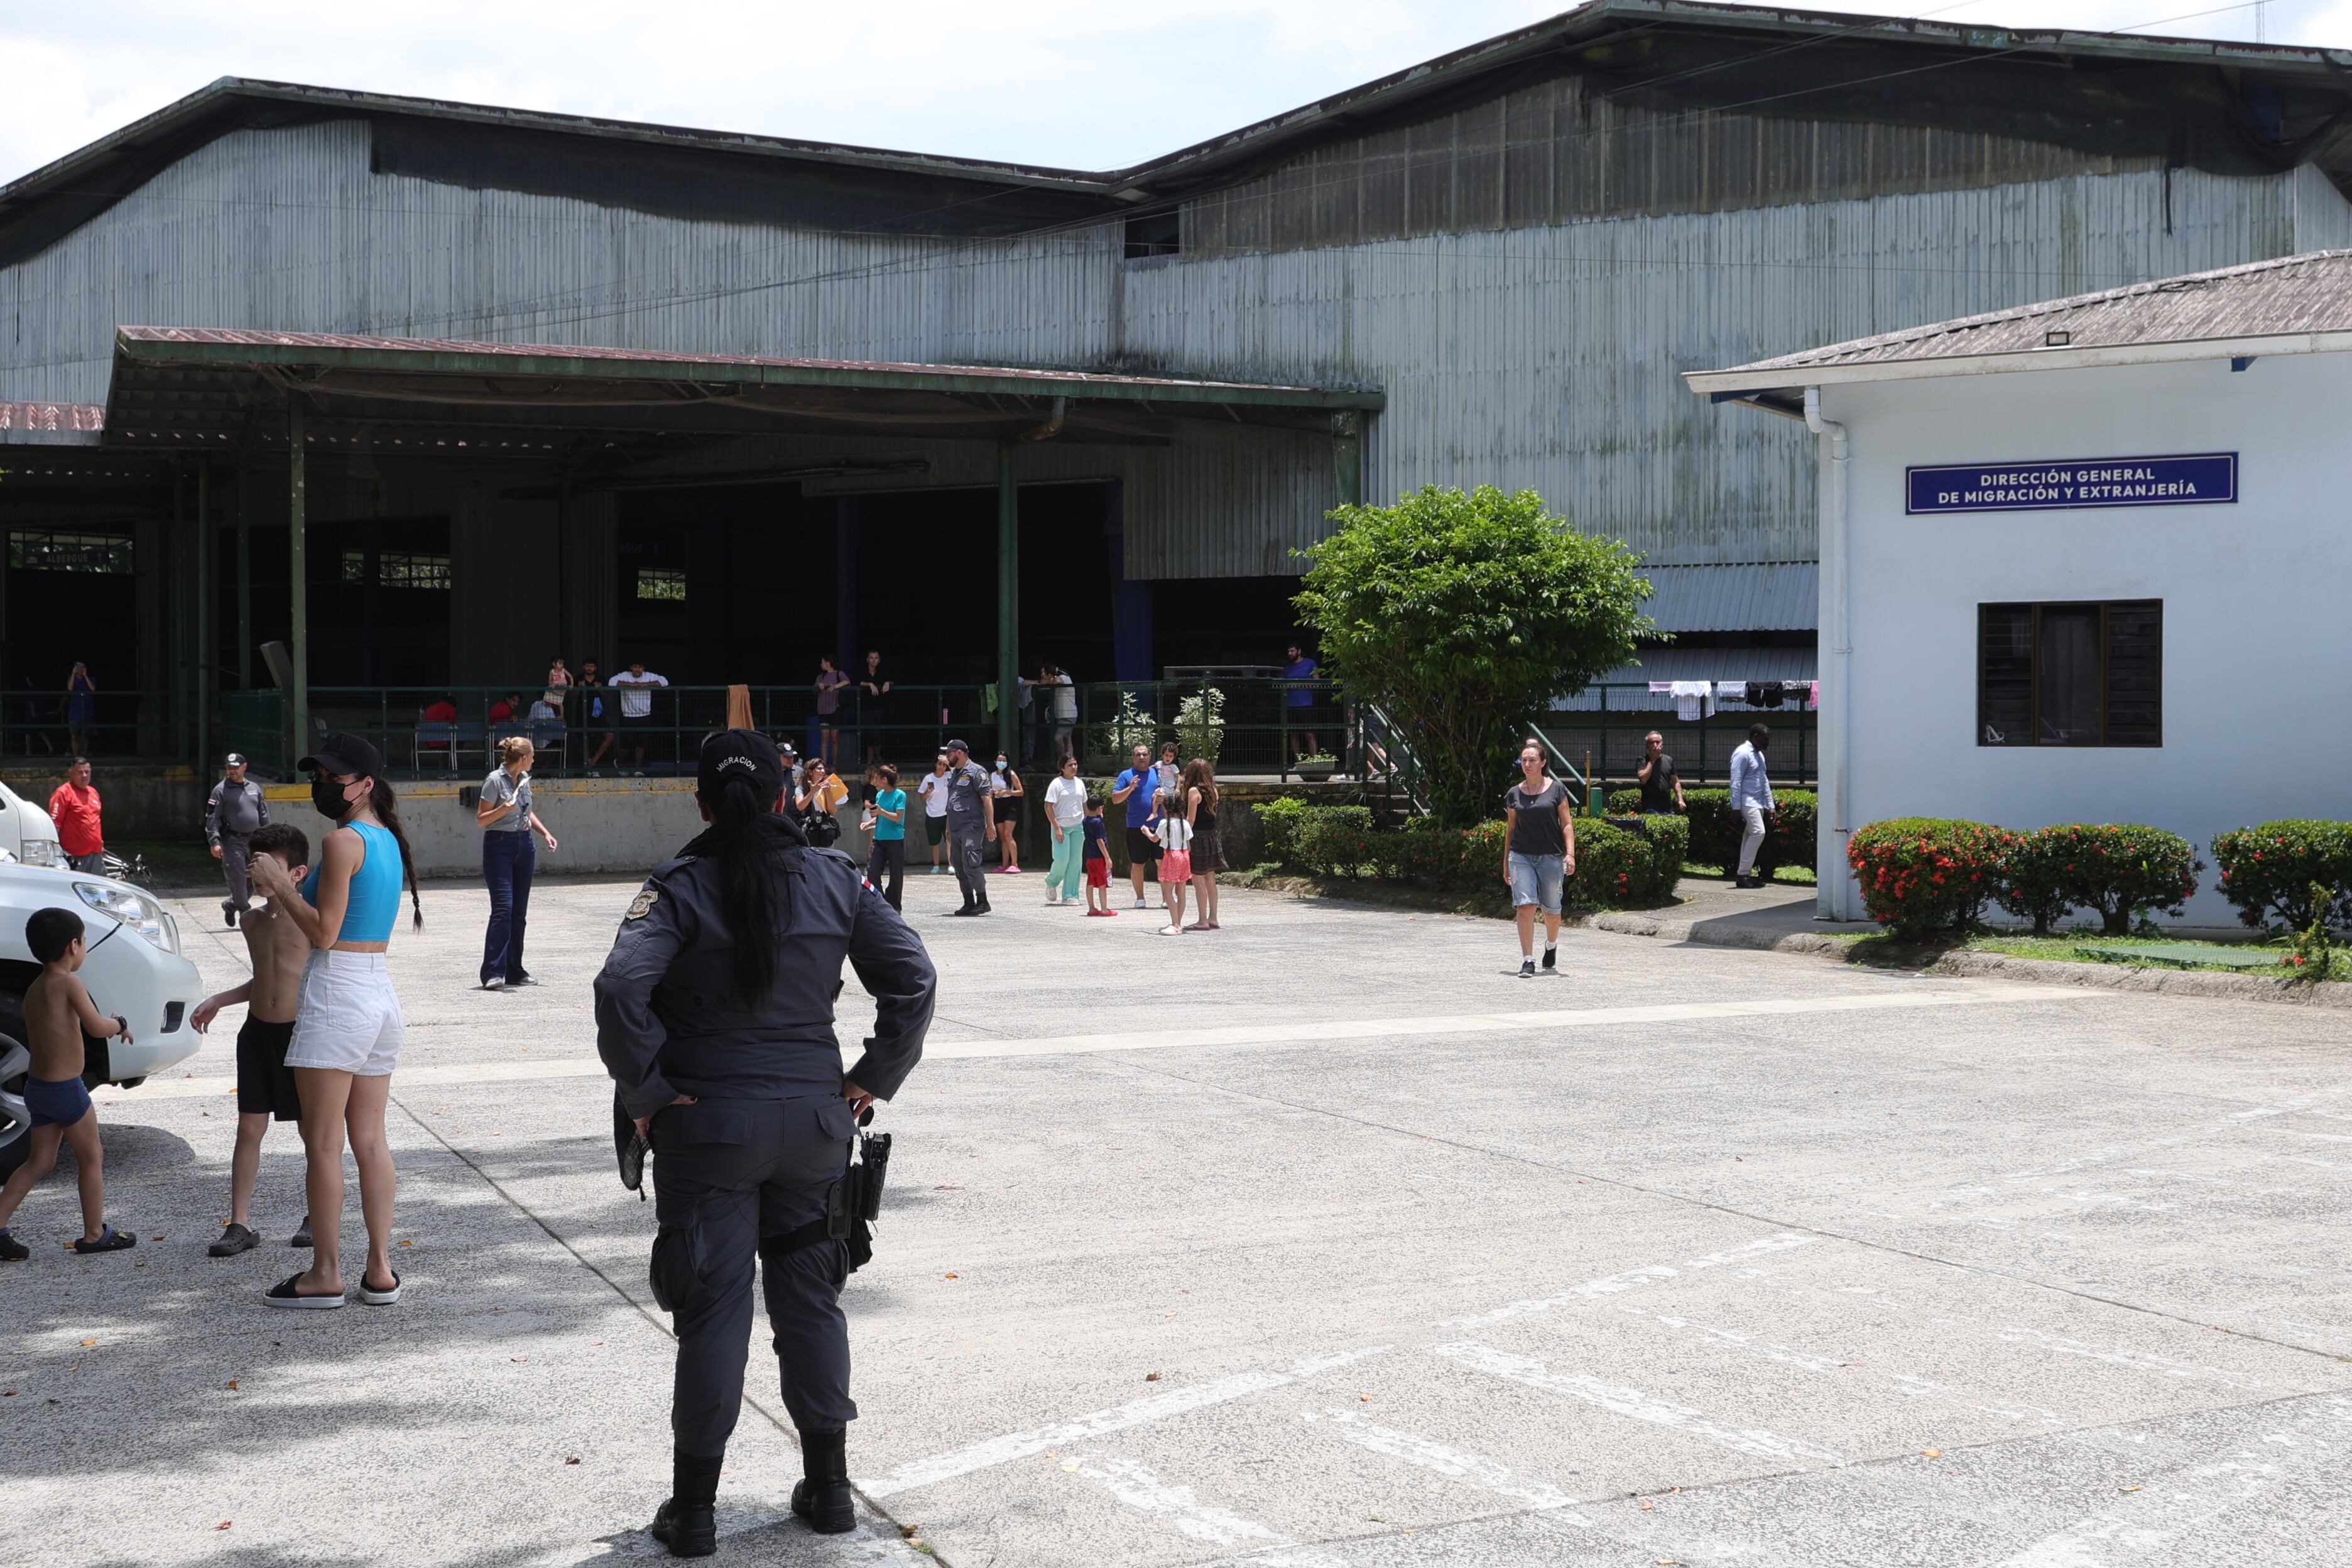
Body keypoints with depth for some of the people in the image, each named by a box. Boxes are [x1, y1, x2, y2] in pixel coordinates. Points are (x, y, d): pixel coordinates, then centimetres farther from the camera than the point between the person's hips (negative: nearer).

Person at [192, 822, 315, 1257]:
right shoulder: (253, 920, 10)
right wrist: (218, 1000, 20)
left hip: (302, 1032, -6)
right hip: (258, 1032, 6)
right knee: (250, 1127, 4)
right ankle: (240, 1224, 8)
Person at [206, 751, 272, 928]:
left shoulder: (254, 788, 14)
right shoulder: (220, 790, -2)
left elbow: (264, 816, 19)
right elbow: (212, 817, -6)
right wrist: (215, 842, -16)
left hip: (254, 839, 5)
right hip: (233, 841, -5)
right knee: (238, 879, -8)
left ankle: (231, 905, 27)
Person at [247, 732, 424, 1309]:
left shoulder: (343, 841, -13)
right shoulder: (388, 840, 14)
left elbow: (324, 933, -16)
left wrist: (278, 884, -8)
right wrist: (288, 898, 22)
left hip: (337, 995, -9)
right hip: (381, 994, 9)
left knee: (323, 1144, -1)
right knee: (369, 1139, 11)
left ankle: (325, 1275, 4)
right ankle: (380, 1271, 13)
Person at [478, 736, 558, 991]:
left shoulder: (524, 778, 11)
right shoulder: (495, 780, -11)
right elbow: (481, 819, -7)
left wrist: (546, 833, 15)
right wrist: (503, 809, -24)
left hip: (524, 846, 7)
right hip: (499, 847, -7)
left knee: (519, 911, 7)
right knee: (503, 909, -15)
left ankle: (514, 971, 13)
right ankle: (493, 973, -15)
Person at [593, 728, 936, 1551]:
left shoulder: (680, 888, -10)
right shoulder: (835, 879, 1)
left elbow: (622, 990, -23)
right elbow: (913, 979, -2)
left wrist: (645, 1092, -12)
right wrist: (874, 1079, 4)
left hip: (709, 1121, -3)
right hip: (813, 1118, 3)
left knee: (712, 1308, 5)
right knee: (810, 1298, 15)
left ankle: (694, 1509, 13)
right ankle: (829, 1488, 23)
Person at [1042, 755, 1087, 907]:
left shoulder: (1079, 783, 10)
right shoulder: (1057, 784, -7)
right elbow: (1048, 807, -11)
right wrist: (1057, 828, -16)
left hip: (1078, 827, 5)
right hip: (1061, 827, -5)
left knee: (1075, 862, 2)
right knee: (1062, 859, -11)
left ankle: (1070, 895, 8)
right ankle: (1052, 882, 20)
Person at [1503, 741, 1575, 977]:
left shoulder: (1556, 789, 2)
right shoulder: (1514, 794, 7)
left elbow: (1566, 824, 1)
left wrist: (1570, 853, -11)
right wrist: (1506, 864, 14)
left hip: (1551, 856, -1)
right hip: (1521, 856, 1)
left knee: (1551, 910, 9)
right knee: (1525, 906, -14)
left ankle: (1551, 946, 39)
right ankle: (1527, 960, -12)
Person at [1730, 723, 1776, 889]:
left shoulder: (1759, 754, 17)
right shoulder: (1743, 754, -12)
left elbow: (1765, 781, 22)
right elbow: (1736, 782, -16)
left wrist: (1770, 805, 17)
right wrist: (1736, 807, -20)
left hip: (1758, 803, 9)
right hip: (1747, 802, -9)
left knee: (1750, 836, 8)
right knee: (1758, 833, -18)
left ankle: (1746, 874, 9)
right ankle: (1743, 874, -16)